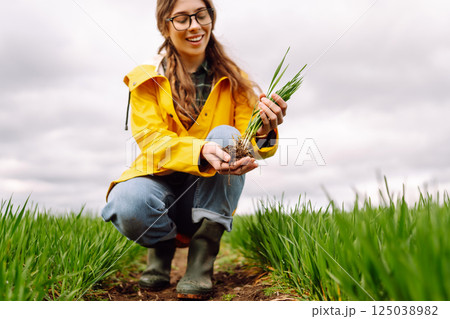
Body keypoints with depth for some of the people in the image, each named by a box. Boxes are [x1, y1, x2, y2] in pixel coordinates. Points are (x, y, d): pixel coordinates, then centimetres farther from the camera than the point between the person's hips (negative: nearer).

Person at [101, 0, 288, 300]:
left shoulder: (232, 80, 3)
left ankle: (201, 261, -21)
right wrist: (200, 151, -35)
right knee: (127, 203, -34)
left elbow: (248, 145, -7)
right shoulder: (146, 79, 0)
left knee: (225, 135, -27)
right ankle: (164, 244, 4)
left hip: (211, 197, 1)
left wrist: (263, 131, -33)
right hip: (162, 182, -1)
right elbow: (151, 139, -14)